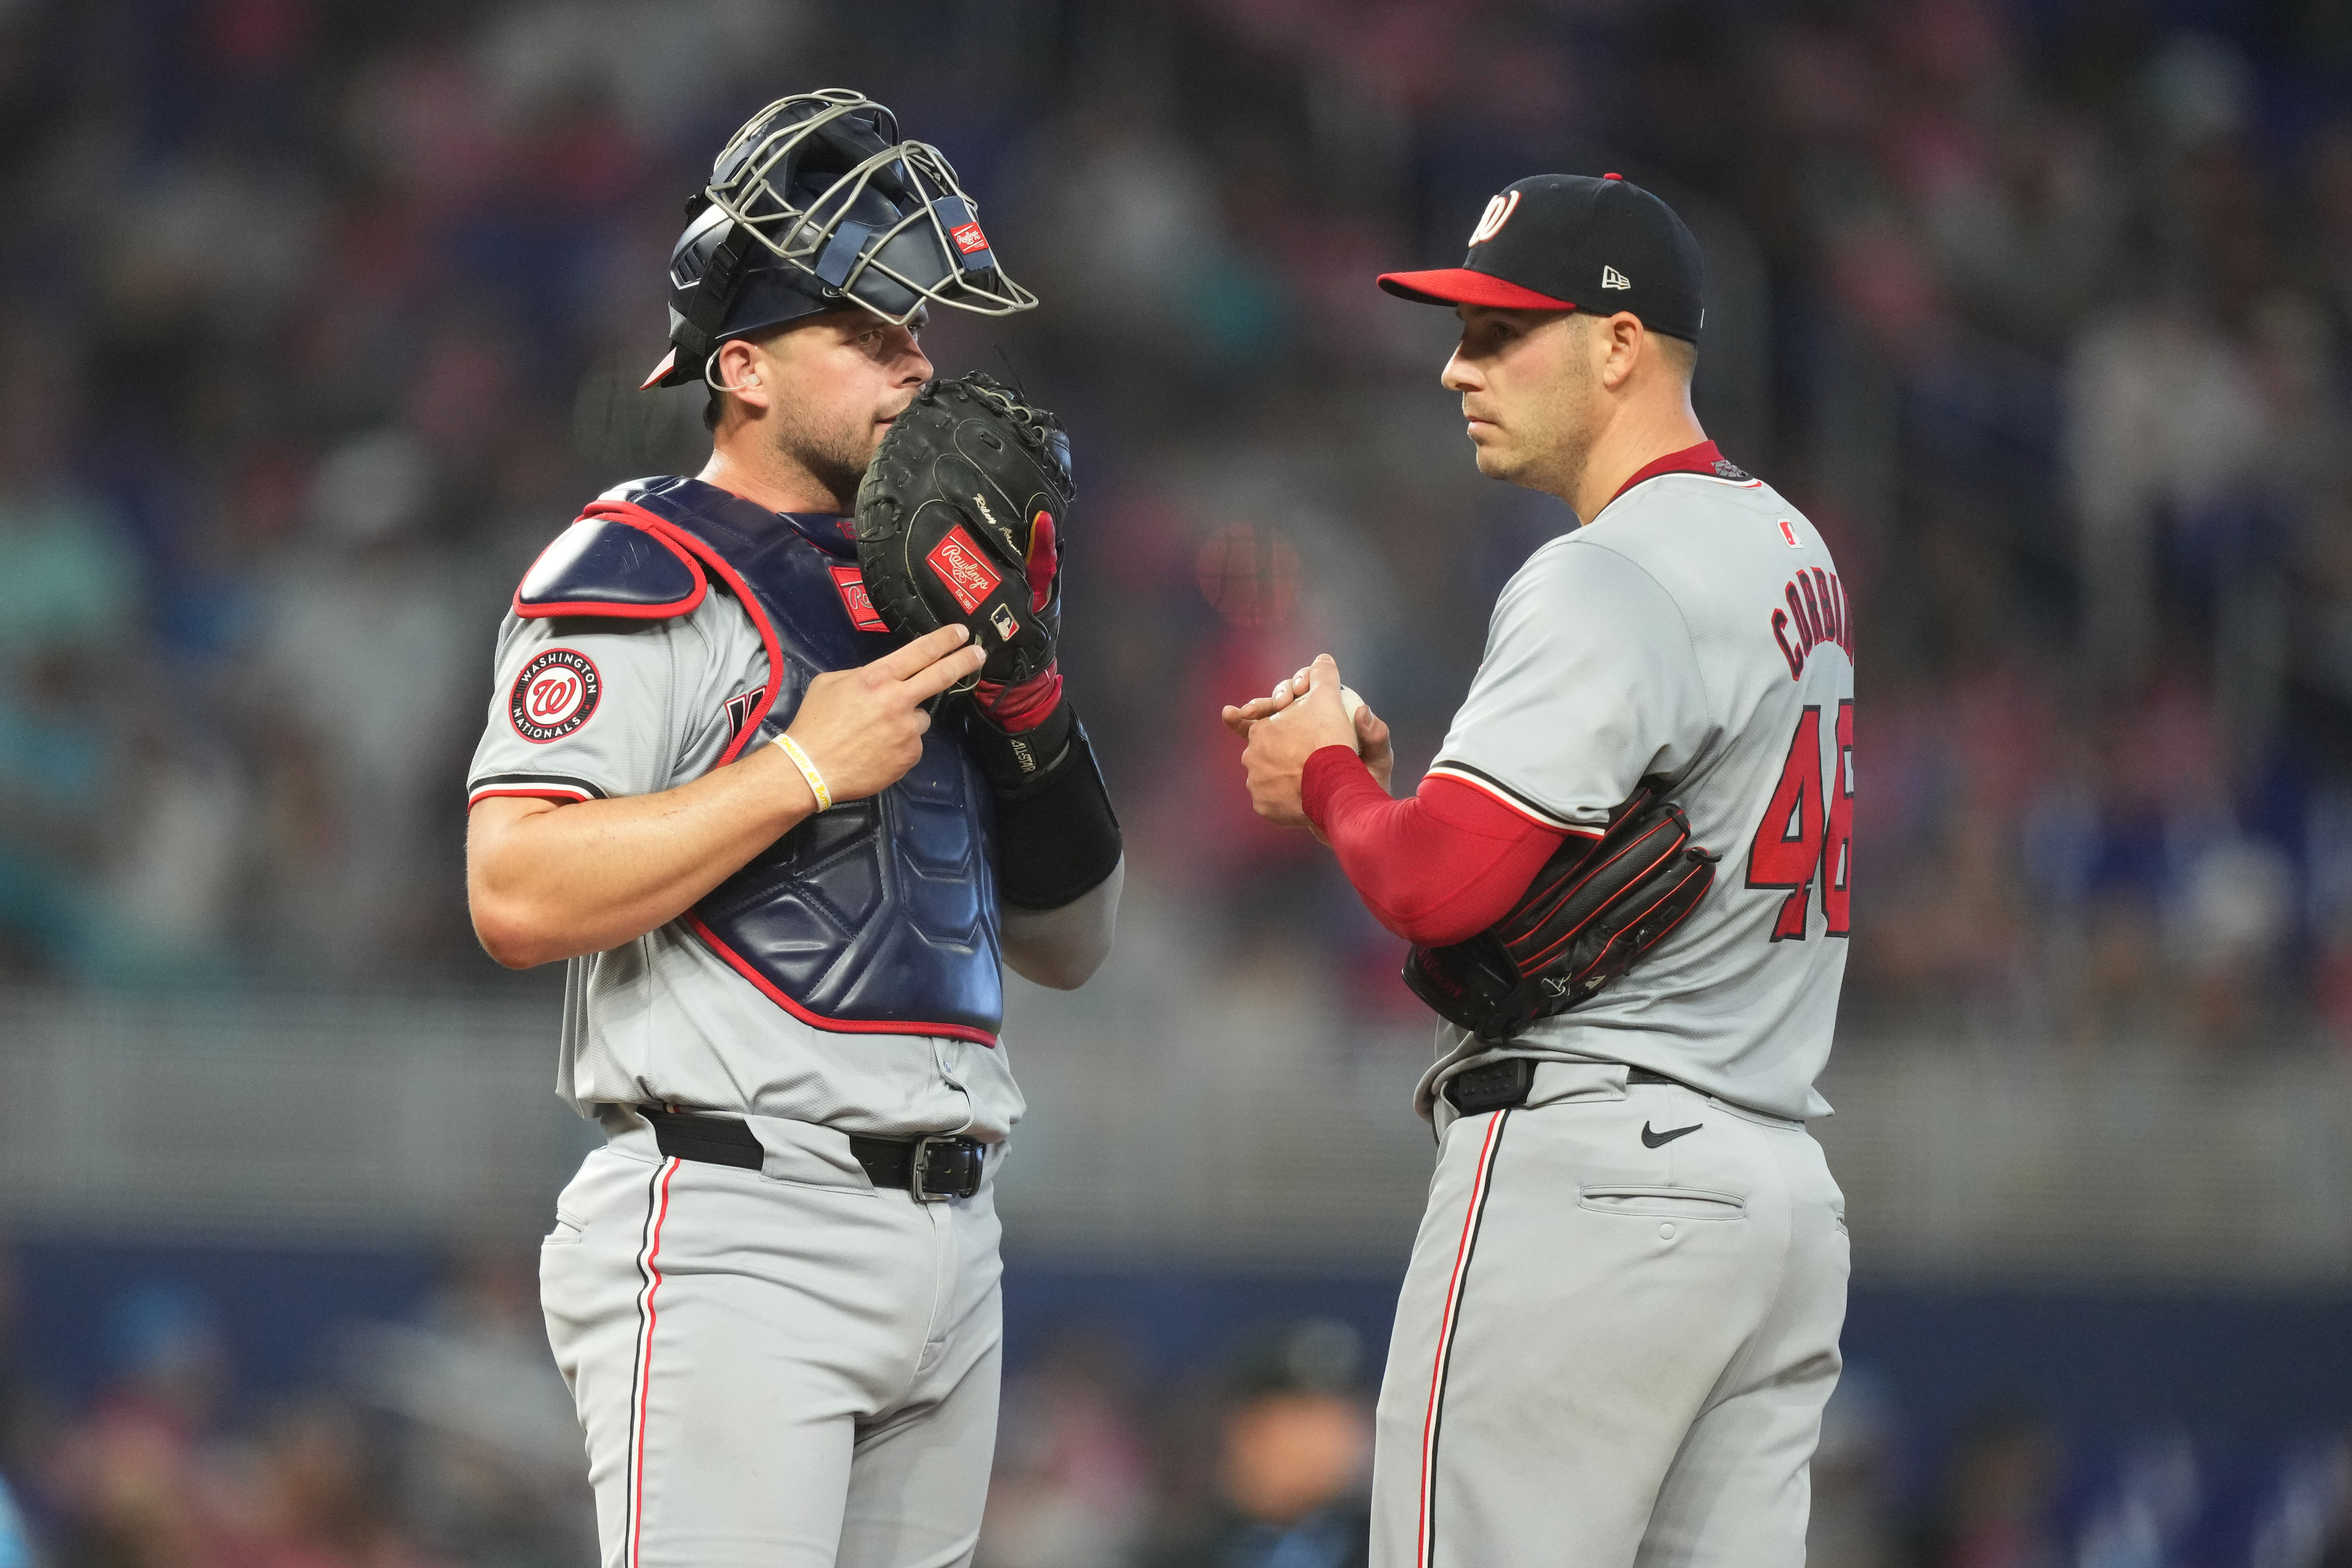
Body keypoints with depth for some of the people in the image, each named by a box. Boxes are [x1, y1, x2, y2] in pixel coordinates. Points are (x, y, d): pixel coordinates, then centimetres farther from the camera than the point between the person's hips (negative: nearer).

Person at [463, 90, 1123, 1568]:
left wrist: (1023, 687, 4)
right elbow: (519, 897, -18)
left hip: (948, 1248, 8)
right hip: (734, 1236, -8)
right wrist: (804, 769, -17)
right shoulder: (643, 579, -4)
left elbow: (1068, 941, 19)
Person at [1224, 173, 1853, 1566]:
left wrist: (1327, 779, -1)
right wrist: (1377, 776, 11)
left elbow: (1440, 889, -20)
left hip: (1585, 1177, -9)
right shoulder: (1792, 550, 17)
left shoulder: (1607, 583, -12)